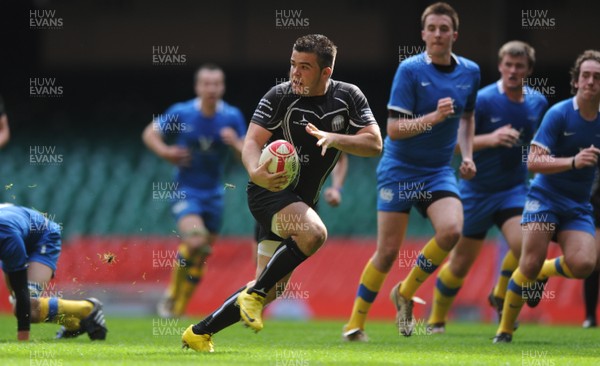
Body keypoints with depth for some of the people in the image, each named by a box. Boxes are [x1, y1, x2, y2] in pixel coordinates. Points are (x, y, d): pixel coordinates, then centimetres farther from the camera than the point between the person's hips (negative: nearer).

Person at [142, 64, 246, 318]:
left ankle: (178, 308, 22)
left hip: (214, 193, 4)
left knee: (200, 258, 6)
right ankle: (172, 295, -4)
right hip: (185, 191, -4)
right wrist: (165, 152, -17)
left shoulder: (232, 117, -5)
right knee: (195, 241, -26)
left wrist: (235, 143, -22)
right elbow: (150, 133, 2)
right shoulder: (181, 113, -10)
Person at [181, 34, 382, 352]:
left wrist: (333, 138, -23)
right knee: (313, 232, -36)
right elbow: (252, 142, -14)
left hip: (303, 202, 5)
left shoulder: (349, 97, 1)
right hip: (269, 191, -5)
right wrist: (255, 172, -36)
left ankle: (199, 332, 19)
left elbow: (374, 144, -5)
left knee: (269, 290, 5)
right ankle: (255, 293, -19)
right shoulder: (279, 96, -9)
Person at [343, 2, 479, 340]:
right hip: (399, 169, -4)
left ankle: (406, 292, 2)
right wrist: (433, 117, -29)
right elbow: (394, 129, -16)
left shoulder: (470, 72, 2)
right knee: (388, 251, -5)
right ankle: (356, 322, 13)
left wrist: (468, 154, 9)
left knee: (451, 230, -22)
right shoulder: (410, 70, -13)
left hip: (439, 171, 4)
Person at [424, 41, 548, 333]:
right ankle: (436, 318, 28)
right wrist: (490, 139, -32)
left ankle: (500, 296, 7)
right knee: (461, 262, 5)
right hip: (477, 191, -3)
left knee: (523, 244, -22)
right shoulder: (482, 100, -15)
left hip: (514, 188, 3)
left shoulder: (538, 102, 2)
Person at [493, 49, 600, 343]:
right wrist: (573, 162, -30)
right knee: (531, 262, -17)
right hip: (545, 197, -3)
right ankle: (504, 329, 2)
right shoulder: (559, 114, -11)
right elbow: (533, 162, -18)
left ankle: (543, 272, 15)